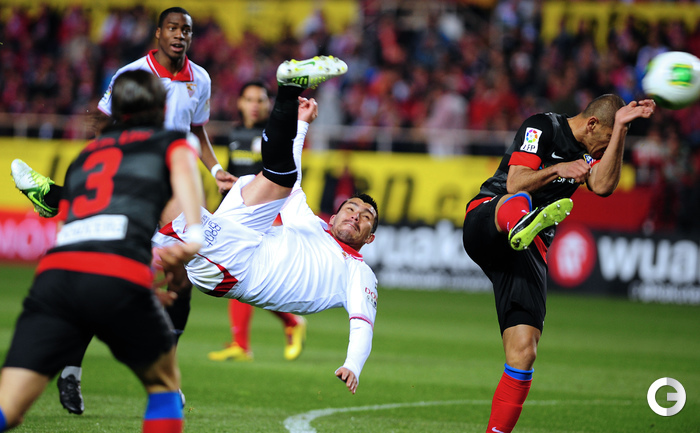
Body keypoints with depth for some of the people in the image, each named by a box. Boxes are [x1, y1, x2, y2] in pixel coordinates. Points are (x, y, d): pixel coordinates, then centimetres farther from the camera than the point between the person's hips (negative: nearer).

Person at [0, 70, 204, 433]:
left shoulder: (86, 154, 34)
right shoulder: (173, 141, 22)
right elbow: (182, 170, -2)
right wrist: (195, 233, -17)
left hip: (54, 271, 3)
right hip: (119, 276, -3)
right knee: (164, 384, 22)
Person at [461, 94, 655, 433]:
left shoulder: (591, 151, 16)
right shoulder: (542, 127, -2)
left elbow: (602, 186, -7)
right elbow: (514, 184, -11)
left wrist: (620, 129, -11)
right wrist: (558, 170, -16)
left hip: (529, 252, 5)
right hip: (486, 218, -5)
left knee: (523, 352, -7)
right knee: (518, 203, -41)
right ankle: (522, 227, -78)